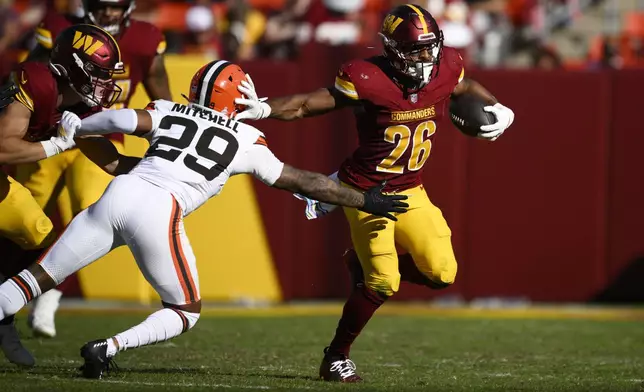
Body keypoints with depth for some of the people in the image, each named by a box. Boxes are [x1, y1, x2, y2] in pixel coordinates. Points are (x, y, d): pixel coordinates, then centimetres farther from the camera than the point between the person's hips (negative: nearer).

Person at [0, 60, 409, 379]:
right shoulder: (245, 141, 16)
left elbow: (124, 119, 1)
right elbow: (304, 182, 21)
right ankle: (109, 347, -4)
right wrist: (365, 201, 31)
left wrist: (77, 128, 19)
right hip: (158, 212, -3)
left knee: (40, 276, 8)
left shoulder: (167, 112, 20)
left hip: (118, 196, 3)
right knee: (187, 312, 16)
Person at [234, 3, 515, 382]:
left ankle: (366, 263, 20)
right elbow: (309, 104, -22)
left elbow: (466, 87, 18)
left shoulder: (445, 70, -7)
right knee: (383, 284, -10)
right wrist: (263, 109, -37)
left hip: (411, 192, 6)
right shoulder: (369, 80, -24)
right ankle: (336, 357, 11)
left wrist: (498, 110, 3)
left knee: (441, 272, -7)